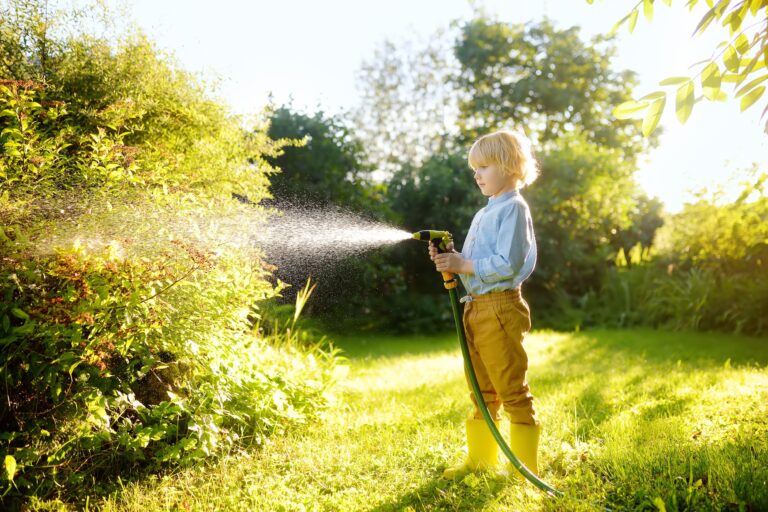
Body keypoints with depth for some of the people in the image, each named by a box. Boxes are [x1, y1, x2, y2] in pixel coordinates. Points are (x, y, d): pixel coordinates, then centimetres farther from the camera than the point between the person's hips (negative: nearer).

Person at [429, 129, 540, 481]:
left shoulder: (514, 208, -8)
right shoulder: (483, 214, 20)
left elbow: (507, 264, -19)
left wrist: (464, 265, -16)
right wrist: (450, 260, 2)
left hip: (500, 307, -9)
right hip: (474, 307, 9)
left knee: (512, 391, -2)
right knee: (482, 392, 17)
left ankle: (524, 467, 8)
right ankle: (480, 457, 28)